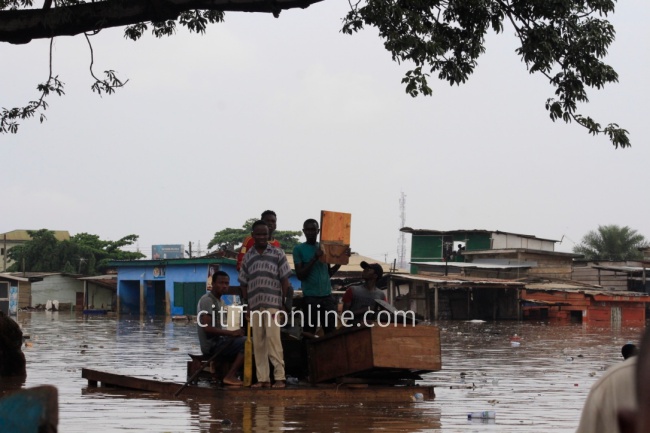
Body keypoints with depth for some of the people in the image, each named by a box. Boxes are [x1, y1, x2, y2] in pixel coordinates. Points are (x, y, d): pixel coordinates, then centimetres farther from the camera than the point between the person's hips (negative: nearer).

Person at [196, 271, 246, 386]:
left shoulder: (220, 301, 20)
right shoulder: (207, 300, -11)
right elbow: (207, 328, -22)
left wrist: (234, 333, 1)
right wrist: (231, 333, -22)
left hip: (220, 341, 10)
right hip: (212, 345, -10)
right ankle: (230, 376, -19)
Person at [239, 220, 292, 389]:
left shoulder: (278, 254, 5)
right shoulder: (248, 257, 12)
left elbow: (284, 280, 4)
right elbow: (244, 283, 14)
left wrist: (283, 303, -1)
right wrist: (247, 306, 7)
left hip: (273, 304, -3)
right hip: (255, 305, 3)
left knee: (273, 339, -12)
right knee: (258, 342, 2)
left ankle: (279, 377, -12)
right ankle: (263, 379, 4)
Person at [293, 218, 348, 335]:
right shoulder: (299, 249, 0)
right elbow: (300, 275, -7)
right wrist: (314, 258, -15)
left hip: (327, 296, 5)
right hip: (310, 296, -5)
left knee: (331, 332, 2)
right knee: (309, 333, -4)